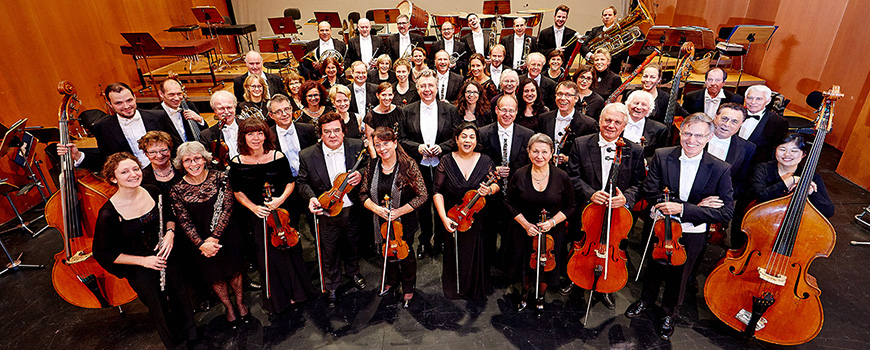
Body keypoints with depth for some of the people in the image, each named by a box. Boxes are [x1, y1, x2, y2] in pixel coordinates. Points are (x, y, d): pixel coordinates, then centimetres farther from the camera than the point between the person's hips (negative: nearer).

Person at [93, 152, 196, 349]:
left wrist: (170, 232, -13)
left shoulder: (153, 192, -12)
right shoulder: (109, 213, -25)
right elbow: (101, 253, -15)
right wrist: (142, 260, -20)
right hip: (139, 272, -4)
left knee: (181, 298, 23)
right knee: (160, 311, 17)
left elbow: (169, 215, 7)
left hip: (166, 258, 4)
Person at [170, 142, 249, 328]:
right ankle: (229, 307, 41)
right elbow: (185, 222, -11)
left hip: (227, 236, 0)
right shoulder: (177, 190, -10)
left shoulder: (220, 178, -11)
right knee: (215, 277, 16)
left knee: (234, 270, 16)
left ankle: (240, 303, 41)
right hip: (199, 242, 0)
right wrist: (202, 244, -21)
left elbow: (227, 209, -14)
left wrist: (214, 237, -19)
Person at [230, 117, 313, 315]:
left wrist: (281, 198, -16)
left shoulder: (277, 157, -8)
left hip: (282, 212, 0)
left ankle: (295, 292, 36)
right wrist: (254, 208, -13)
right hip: (257, 217, 0)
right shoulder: (237, 163, -8)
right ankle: (276, 299, 29)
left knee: (289, 250, 11)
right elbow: (237, 192, 2)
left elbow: (291, 182, 1)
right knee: (267, 257, 5)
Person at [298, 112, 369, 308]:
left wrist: (360, 174, -20)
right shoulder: (307, 156, -12)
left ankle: (353, 272, 55)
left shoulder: (357, 147, -10)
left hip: (352, 210, 2)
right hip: (327, 213, -1)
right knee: (329, 253, 16)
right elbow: (303, 182, -2)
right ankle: (332, 286, 41)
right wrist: (311, 197, -21)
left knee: (352, 245, 25)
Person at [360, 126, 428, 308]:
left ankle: (408, 289, 41)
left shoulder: (408, 165, -17)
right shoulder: (372, 167, -6)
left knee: (406, 254, 15)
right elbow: (363, 194, 2)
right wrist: (375, 208, -17)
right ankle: (392, 282, 51)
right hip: (381, 223, 4)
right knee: (387, 253, 23)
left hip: (404, 222, -3)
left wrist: (400, 211, -21)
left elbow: (422, 195, -16)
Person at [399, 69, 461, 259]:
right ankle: (424, 242, 29)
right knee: (422, 205, 11)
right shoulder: (408, 111, 4)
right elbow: (402, 139, 3)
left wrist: (441, 147, -14)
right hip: (419, 166, 1)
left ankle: (440, 241, 28)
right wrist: (417, 147, -14)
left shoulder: (450, 110, 2)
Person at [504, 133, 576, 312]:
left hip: (552, 232, 0)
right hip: (524, 230, 1)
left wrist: (553, 221, -17)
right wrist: (525, 224, -13)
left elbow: (570, 206, -2)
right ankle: (525, 291, 48)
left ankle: (541, 295, 45)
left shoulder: (562, 177, -13)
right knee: (524, 263, 16)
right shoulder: (519, 175, -12)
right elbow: (509, 203, -3)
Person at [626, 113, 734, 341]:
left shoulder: (720, 170, -14)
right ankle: (646, 300, 52)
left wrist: (683, 208, -32)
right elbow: (650, 193, -19)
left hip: (690, 235, 0)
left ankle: (669, 314, 47)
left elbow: (726, 213, -18)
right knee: (653, 269, 24)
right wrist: (696, 206, -25)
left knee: (677, 278, 20)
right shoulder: (662, 156, -13)